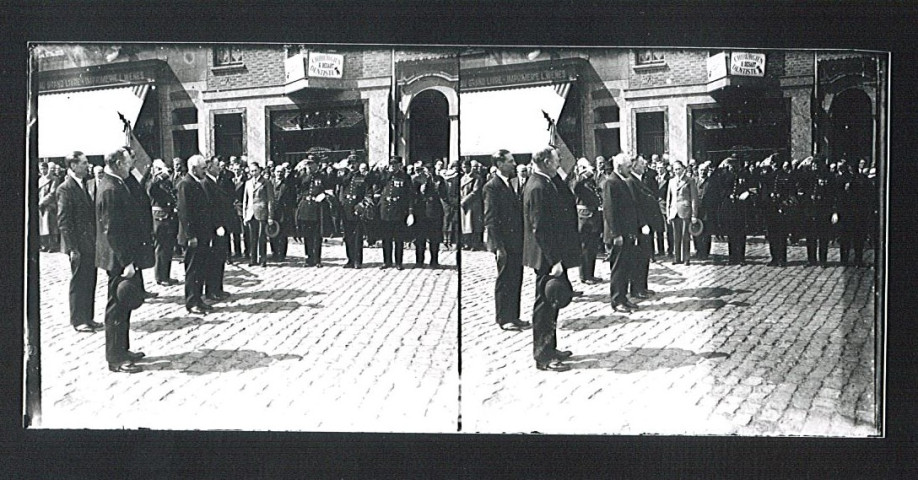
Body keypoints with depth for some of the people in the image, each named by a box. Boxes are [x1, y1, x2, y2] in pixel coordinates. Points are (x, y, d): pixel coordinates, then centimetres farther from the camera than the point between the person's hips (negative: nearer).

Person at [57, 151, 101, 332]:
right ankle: (78, 321, 9)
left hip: (90, 244, 8)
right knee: (79, 282, 0)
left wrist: (96, 240, 11)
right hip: (79, 244, -8)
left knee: (90, 282, 11)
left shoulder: (83, 185, 14)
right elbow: (63, 220, -14)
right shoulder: (65, 189, -12)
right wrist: (72, 248, -18)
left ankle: (87, 318, 19)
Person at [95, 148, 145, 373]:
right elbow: (112, 230, -24)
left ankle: (122, 350, 29)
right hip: (118, 259, -10)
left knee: (123, 304, 18)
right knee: (117, 307, -3)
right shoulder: (111, 190, -21)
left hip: (121, 258, 10)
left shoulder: (113, 185, 11)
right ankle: (115, 359, 4)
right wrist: (126, 262, -24)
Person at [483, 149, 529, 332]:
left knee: (516, 280, 12)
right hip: (505, 243, -8)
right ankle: (503, 319, 8)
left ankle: (513, 317, 20)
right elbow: (490, 219, -16)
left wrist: (522, 240, 12)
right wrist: (498, 246, -19)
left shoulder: (510, 184, 15)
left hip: (516, 243, 8)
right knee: (504, 281, 0)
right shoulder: (492, 187, -12)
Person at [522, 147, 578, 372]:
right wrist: (554, 260, -24)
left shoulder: (544, 184, 11)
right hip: (547, 257, -11)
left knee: (551, 303, 18)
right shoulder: (538, 188, -21)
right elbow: (540, 228, -24)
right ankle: (543, 357, 4)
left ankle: (549, 348, 29)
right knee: (545, 305, -3)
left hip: (552, 255, 11)